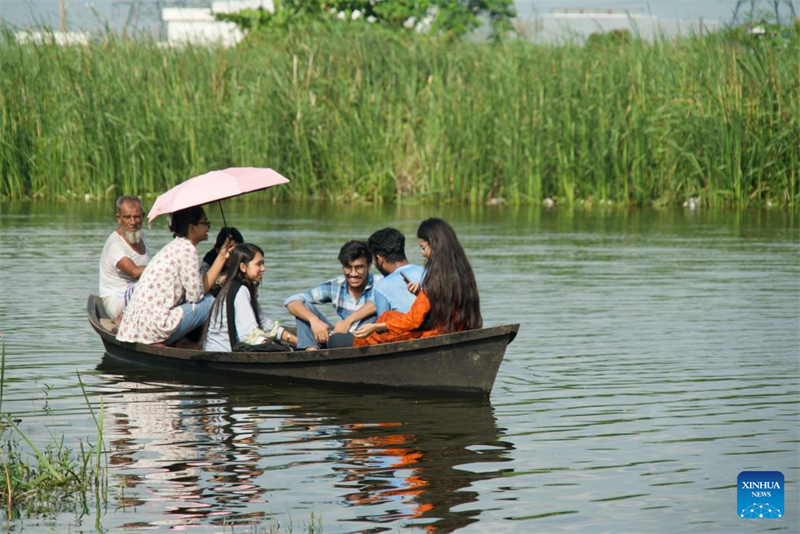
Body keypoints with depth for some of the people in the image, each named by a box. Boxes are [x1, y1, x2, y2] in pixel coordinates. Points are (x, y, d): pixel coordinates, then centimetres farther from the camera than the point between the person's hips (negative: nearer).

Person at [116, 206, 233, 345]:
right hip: (154, 326, -10)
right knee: (213, 303, -1)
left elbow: (201, 286, 13)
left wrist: (222, 256, 15)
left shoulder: (177, 246, 18)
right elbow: (195, 296, -11)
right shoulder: (187, 249, -11)